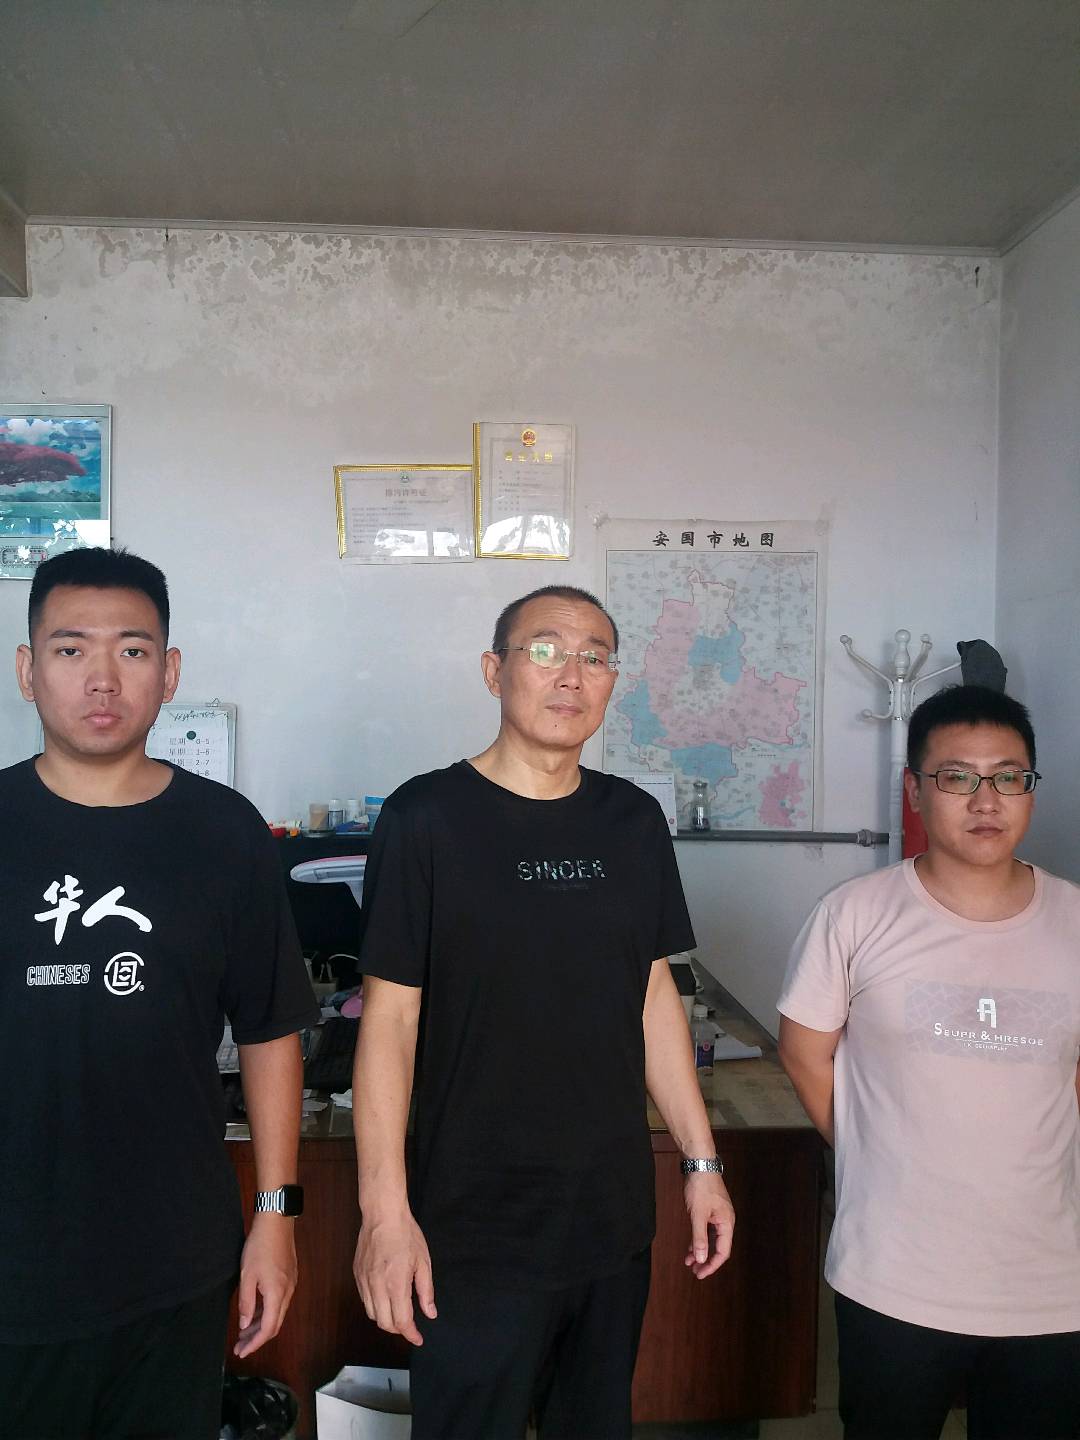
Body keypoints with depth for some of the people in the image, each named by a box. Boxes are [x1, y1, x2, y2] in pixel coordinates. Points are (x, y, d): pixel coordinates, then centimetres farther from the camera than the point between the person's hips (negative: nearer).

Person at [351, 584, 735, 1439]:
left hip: (614, 1216, 5)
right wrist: (385, 1211, -14)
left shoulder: (634, 821, 3)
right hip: (475, 1231, -4)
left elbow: (653, 996, 8)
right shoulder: (427, 818, -12)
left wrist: (702, 1160, 8)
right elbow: (390, 1018, -11)